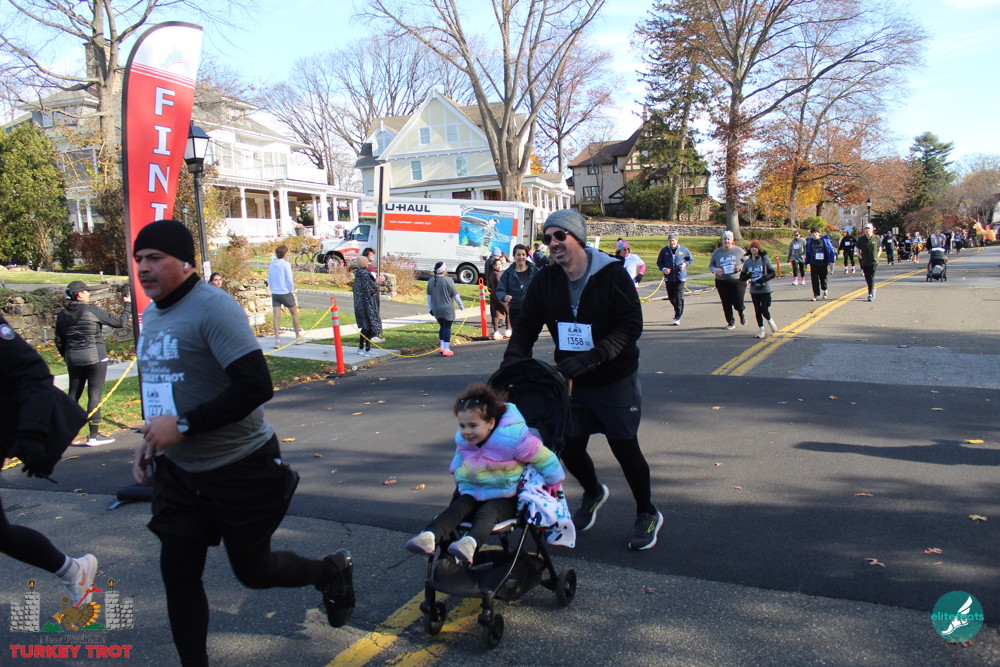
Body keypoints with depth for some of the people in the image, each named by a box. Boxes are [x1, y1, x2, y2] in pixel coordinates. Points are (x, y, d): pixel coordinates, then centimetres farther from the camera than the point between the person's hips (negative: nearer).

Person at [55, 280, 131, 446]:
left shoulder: (62, 316, 6)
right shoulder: (93, 311, -10)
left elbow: (59, 342, 10)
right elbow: (120, 322, -4)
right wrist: (128, 305, 10)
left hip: (73, 359, 6)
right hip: (95, 358, -5)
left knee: (73, 395, 15)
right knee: (95, 395, -1)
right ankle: (94, 436, 0)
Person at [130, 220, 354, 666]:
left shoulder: (213, 308, -20)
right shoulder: (151, 315, 8)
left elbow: (256, 387, -28)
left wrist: (183, 425, -26)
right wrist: (152, 437, 8)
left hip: (241, 468, -7)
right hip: (180, 471, 8)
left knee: (252, 570, 8)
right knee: (177, 572, 8)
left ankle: (333, 571, 36)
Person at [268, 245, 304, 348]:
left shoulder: (271, 265, 6)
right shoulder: (286, 264, -10)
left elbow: (269, 280, 10)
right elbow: (290, 280, -12)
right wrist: (292, 291, 0)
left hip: (274, 294, 4)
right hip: (285, 293, -4)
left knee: (276, 317, 1)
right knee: (294, 313, 12)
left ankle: (277, 340, -4)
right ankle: (298, 337, 20)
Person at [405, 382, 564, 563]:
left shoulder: (513, 438, -20)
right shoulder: (462, 439, 1)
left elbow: (545, 458, -10)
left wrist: (554, 487, -1)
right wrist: (459, 479, 33)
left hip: (505, 497, -5)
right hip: (471, 492, 5)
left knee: (486, 514, -36)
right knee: (456, 509, -27)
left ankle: (471, 542, -65)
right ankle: (430, 536, -52)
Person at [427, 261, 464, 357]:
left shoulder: (431, 281, 6)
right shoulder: (448, 280, -13)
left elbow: (429, 296, 11)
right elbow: (455, 295, -8)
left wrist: (430, 308, 19)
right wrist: (461, 306, 4)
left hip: (436, 309, 6)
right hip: (447, 309, -6)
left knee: (442, 327, 19)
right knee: (447, 328, -1)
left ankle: (441, 347, 18)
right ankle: (446, 350, -2)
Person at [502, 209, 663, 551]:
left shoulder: (612, 274, -17)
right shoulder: (545, 281, -3)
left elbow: (631, 326, -22)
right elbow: (527, 326, 0)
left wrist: (585, 360, -32)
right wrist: (510, 363, -18)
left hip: (616, 380, -4)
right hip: (570, 381, 4)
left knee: (625, 447, 3)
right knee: (569, 448, 8)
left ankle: (647, 514, 30)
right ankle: (593, 493, 43)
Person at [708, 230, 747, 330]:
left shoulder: (739, 251, 3)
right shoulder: (717, 252, 7)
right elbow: (710, 265, 12)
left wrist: (741, 267, -13)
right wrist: (716, 270, -10)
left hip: (737, 281, -2)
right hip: (722, 282, 2)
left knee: (737, 302, -8)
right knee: (726, 304, 2)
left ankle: (742, 312, 28)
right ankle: (731, 322, 18)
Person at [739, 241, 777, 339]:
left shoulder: (765, 259, -6)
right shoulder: (747, 262, 2)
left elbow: (772, 273, -3)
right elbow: (742, 277, 6)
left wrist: (764, 278, -21)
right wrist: (747, 276, -16)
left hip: (765, 290, -3)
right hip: (754, 291, 3)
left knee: (764, 309, -6)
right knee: (757, 310, 7)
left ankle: (770, 321, 27)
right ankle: (761, 330, 21)